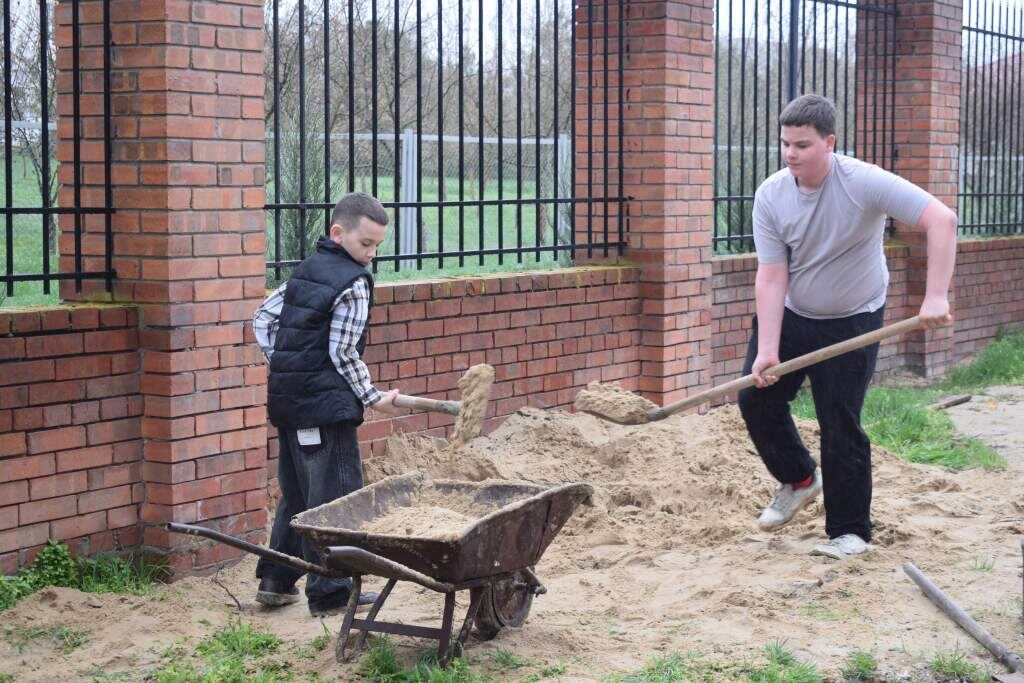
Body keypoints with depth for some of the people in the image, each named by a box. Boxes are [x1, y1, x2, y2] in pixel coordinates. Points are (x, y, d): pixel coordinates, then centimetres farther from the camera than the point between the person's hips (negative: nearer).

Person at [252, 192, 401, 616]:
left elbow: (262, 320, 17)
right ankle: (329, 593, 2)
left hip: (287, 401, 9)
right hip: (326, 405, -9)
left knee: (296, 492, 17)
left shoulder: (305, 271, 14)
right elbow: (343, 353, -12)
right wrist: (374, 398, -2)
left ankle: (275, 581, 20)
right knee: (336, 495, -2)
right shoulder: (354, 283, -11)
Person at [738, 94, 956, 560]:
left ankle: (850, 530, 8)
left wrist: (936, 297, -39)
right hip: (789, 315, 4)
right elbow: (771, 277, -15)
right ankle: (799, 479, 26)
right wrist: (766, 350, -25)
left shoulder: (863, 183, -25)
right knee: (756, 397, -1)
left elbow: (942, 220, -30)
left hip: (852, 323, -4)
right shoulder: (770, 196, -14)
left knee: (840, 425, -7)